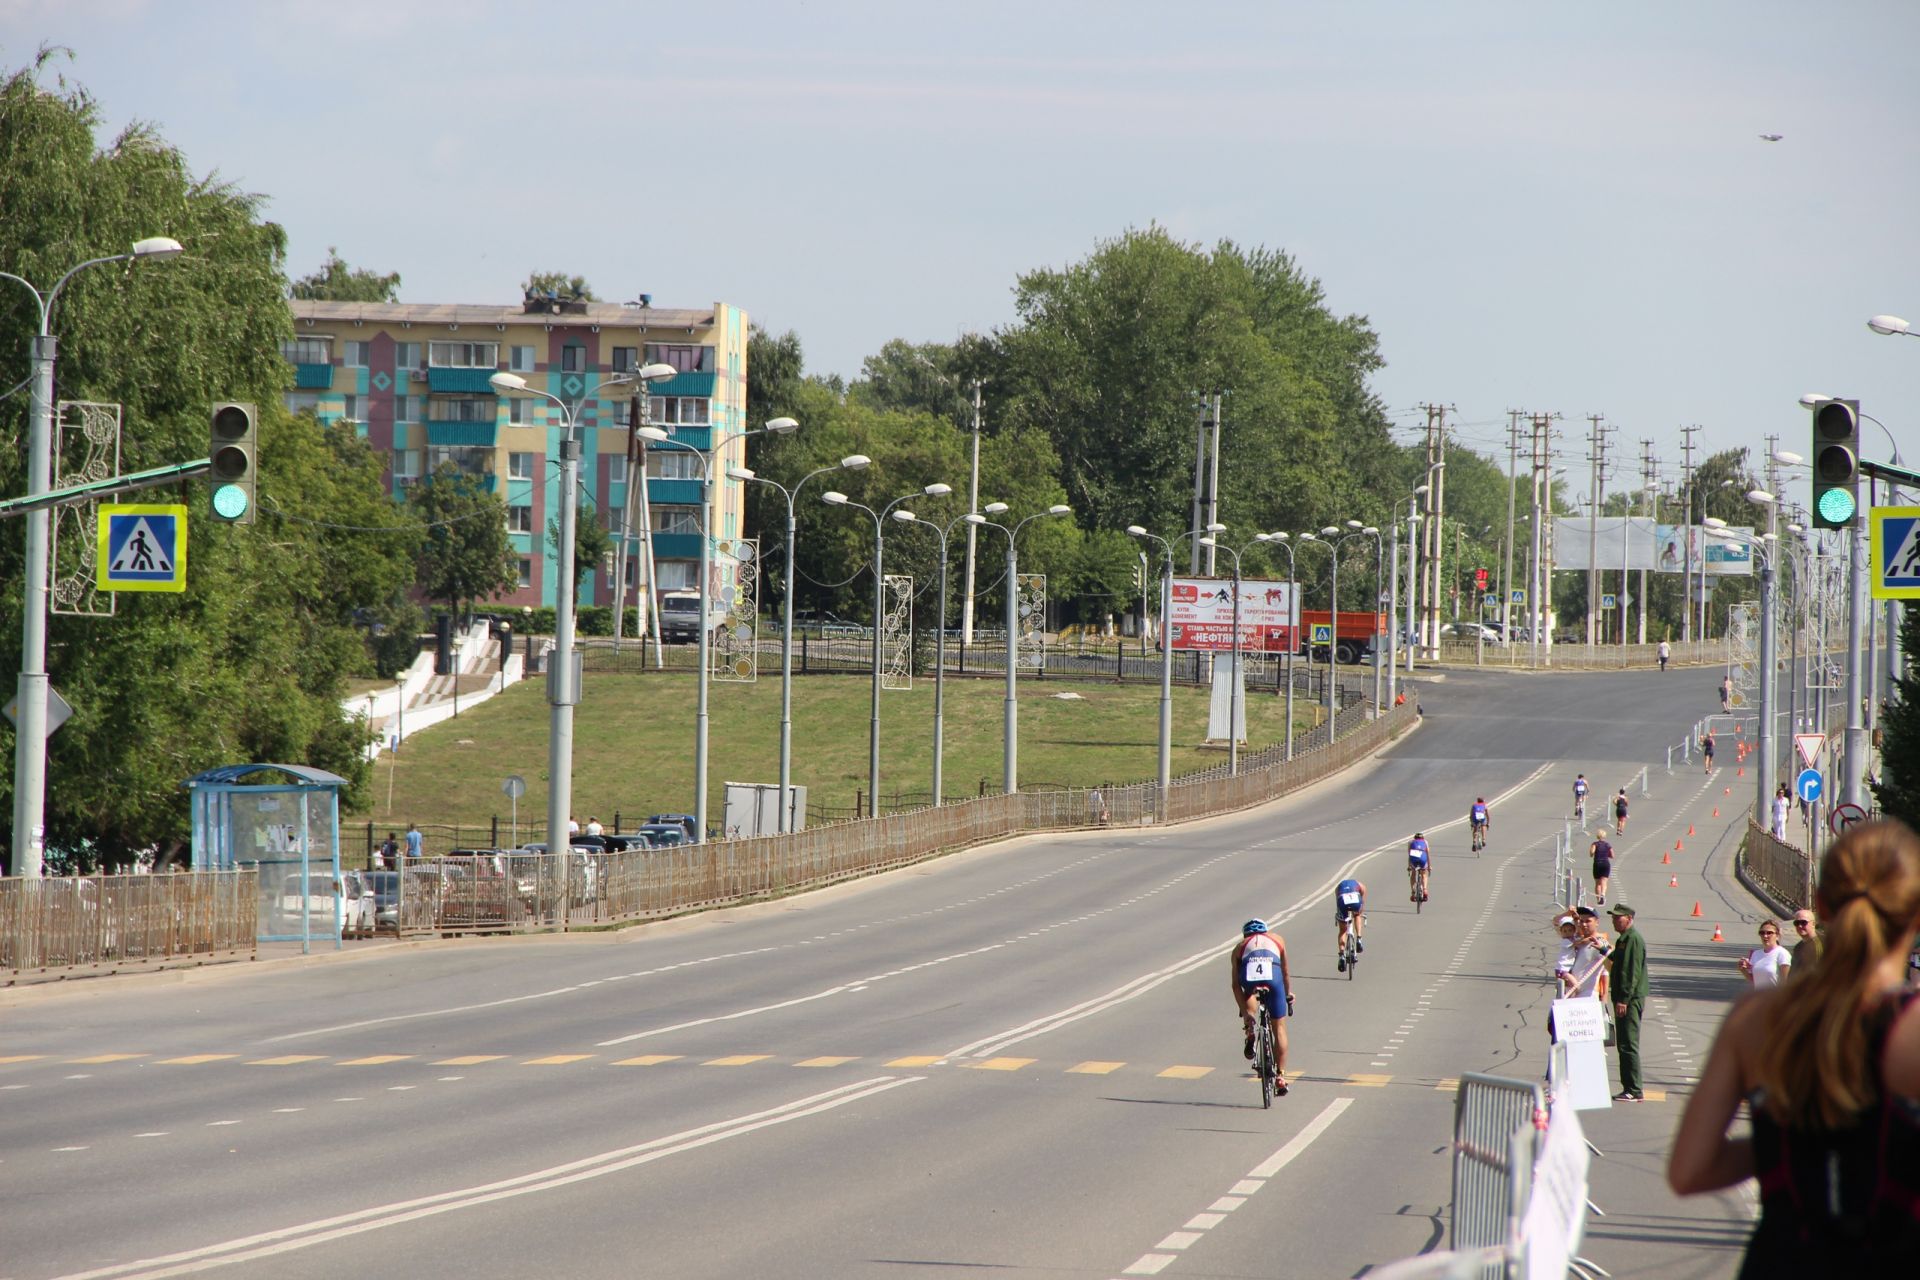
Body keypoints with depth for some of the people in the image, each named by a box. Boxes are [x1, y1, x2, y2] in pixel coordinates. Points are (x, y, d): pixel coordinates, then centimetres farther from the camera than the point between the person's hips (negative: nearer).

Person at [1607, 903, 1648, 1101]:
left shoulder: (1633, 939, -13)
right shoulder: (1623, 939, 19)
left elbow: (1631, 971, -20)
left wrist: (1623, 999, -23)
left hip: (1630, 1000, -11)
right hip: (1624, 1000, 11)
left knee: (1628, 1045, -11)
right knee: (1623, 1045, 12)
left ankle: (1634, 1091, -11)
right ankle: (1629, 1088, 16)